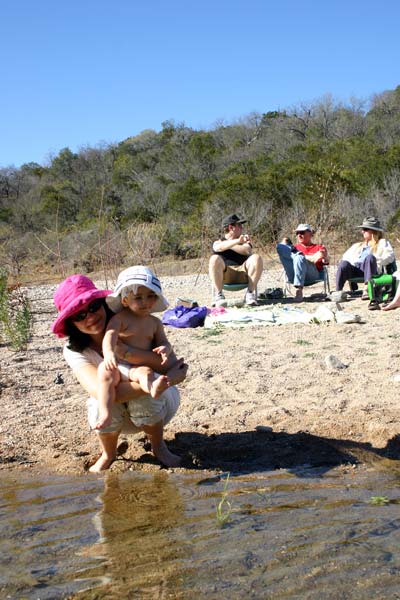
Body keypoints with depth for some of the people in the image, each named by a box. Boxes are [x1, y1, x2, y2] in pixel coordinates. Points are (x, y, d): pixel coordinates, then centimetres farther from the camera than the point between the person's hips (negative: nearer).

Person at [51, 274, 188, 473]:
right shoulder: (75, 351, -20)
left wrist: (126, 352, -48)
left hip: (155, 402, -1)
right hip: (115, 414, 1)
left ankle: (158, 446, -1)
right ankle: (108, 454, 0)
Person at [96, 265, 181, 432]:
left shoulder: (155, 323, 16)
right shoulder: (120, 319, 2)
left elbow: (163, 342, 13)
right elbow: (110, 335, -15)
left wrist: (165, 349, -14)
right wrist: (109, 353, -37)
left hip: (140, 367, 2)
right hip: (118, 366, -2)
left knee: (146, 372, -33)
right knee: (104, 370, -34)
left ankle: (153, 388, -69)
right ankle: (105, 414, -44)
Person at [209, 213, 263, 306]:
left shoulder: (244, 239, 22)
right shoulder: (219, 242, 14)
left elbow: (247, 251, -2)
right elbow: (218, 247, -14)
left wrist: (227, 245, -1)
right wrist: (237, 241, -28)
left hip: (243, 272, 2)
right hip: (225, 275, -2)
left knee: (256, 258, -22)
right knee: (215, 259, -30)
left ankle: (250, 293, -20)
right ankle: (219, 295, -27)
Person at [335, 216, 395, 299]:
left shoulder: (382, 243, 23)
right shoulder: (358, 245, 37)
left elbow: (390, 256, 5)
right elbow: (346, 257, 26)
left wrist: (375, 260, -10)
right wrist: (353, 261, 3)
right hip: (355, 269, 4)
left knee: (370, 257, -36)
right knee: (343, 264, -29)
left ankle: (367, 289, -45)